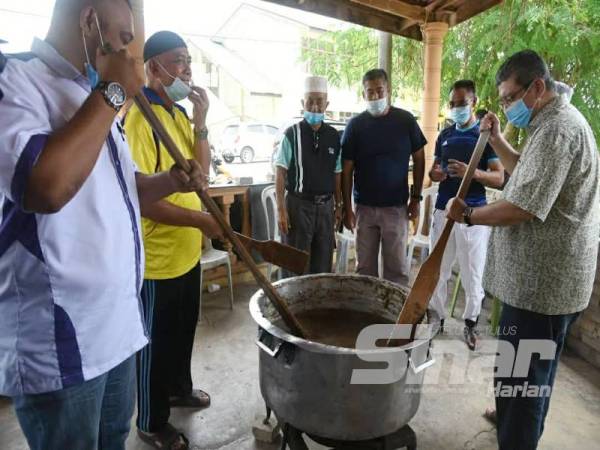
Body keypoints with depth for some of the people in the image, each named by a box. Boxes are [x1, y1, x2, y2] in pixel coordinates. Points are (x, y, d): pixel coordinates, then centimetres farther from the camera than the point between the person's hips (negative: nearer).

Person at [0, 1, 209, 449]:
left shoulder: (91, 96, 15)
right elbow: (46, 185, -32)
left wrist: (171, 181, 0)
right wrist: (112, 92, -20)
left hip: (118, 322, 8)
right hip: (58, 342, -8)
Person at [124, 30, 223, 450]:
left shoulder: (180, 113, 9)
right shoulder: (140, 116, -18)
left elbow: (202, 170, 6)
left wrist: (200, 122, -4)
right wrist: (201, 220, -24)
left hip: (187, 249, 8)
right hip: (158, 256, -8)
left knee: (184, 329, 24)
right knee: (157, 340, 9)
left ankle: (179, 387, 47)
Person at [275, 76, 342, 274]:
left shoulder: (334, 136, 5)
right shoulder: (292, 134, -6)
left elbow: (337, 175, 10)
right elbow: (281, 174, -7)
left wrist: (338, 206, 9)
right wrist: (281, 210, -11)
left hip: (325, 207, 4)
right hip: (299, 205, -3)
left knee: (323, 264, 13)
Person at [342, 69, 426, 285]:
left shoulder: (405, 120, -1)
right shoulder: (355, 125, -1)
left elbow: (419, 159, 6)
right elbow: (347, 169, 0)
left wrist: (416, 198, 1)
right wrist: (347, 208, -3)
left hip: (396, 207, 0)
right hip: (364, 207, 1)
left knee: (397, 267, 6)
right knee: (365, 267, 10)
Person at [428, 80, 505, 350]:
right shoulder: (444, 136, 12)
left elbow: (500, 178, -6)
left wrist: (472, 172, -24)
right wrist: (434, 174, -4)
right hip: (443, 210, 4)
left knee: (472, 272, 4)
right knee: (438, 269, 9)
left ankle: (471, 322, 21)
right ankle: (436, 317, 23)